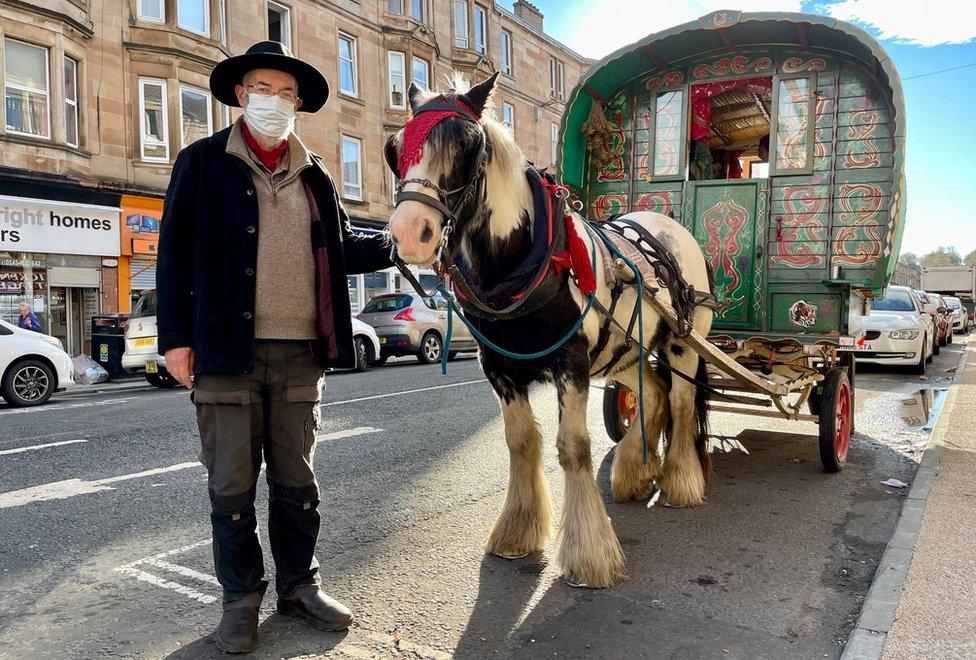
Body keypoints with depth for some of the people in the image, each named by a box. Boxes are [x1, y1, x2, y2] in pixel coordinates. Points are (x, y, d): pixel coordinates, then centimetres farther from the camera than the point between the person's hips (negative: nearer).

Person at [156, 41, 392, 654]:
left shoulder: (315, 173, 14)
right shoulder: (203, 161, 5)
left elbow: (342, 249, 18)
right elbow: (175, 253, 2)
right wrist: (176, 337, -4)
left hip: (300, 352, 3)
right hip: (227, 350, -2)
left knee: (297, 480, 11)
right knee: (232, 483, 5)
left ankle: (299, 584, 27)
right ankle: (241, 596, 22)